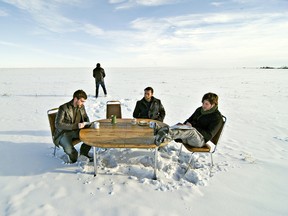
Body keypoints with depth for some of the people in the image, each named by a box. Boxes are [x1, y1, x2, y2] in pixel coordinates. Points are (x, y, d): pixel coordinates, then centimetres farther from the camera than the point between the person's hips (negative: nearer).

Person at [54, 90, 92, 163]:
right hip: (64, 133, -5)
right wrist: (76, 126, -32)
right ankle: (74, 156, 6)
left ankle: (83, 153, 9)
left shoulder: (81, 107, 0)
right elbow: (58, 125, -24)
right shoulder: (63, 108, -18)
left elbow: (86, 117, 18)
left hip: (76, 131, 5)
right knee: (69, 149, -32)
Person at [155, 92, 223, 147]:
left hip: (200, 140, -6)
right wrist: (185, 124, -1)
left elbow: (209, 135, -13)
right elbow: (190, 120, 24)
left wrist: (193, 127, -17)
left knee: (192, 131, -39)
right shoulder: (199, 110, 15)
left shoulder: (217, 118, -6)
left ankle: (169, 133, -63)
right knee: (179, 125, -24)